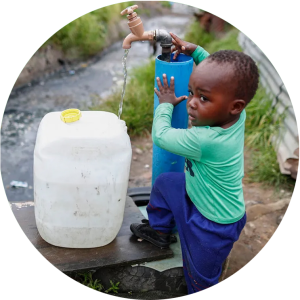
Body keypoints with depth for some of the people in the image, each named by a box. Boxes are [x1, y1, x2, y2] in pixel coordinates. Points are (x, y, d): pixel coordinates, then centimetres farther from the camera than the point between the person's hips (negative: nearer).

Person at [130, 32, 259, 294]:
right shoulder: (237, 115, -18)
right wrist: (195, 51, 0)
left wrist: (166, 104, -5)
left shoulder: (203, 140, -40)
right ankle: (159, 230, 39)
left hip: (214, 226, -7)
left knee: (200, 279, 15)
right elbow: (220, 75, 4)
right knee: (165, 182, 19)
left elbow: (160, 136, -21)